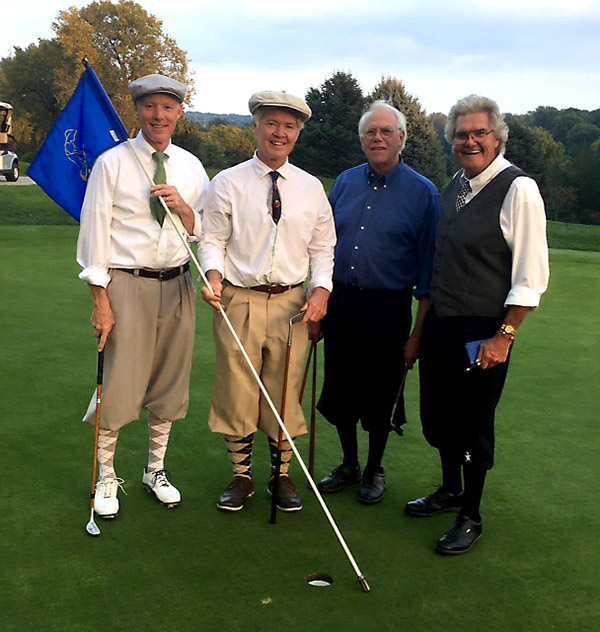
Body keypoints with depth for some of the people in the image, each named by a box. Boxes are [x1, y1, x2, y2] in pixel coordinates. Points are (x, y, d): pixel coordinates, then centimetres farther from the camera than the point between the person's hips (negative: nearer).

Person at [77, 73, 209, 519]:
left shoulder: (191, 166, 8)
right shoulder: (112, 163, -4)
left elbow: (201, 233, 11)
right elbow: (96, 231, -5)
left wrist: (183, 208, -11)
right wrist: (100, 299, -10)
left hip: (177, 285, 4)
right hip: (126, 284, -4)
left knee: (169, 382, 13)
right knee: (119, 384, -1)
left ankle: (156, 470, 31)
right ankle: (106, 477, 17)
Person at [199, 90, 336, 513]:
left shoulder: (311, 188, 8)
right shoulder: (228, 183, 2)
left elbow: (322, 248, 11)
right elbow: (212, 239, 1)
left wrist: (321, 290, -4)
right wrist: (213, 275, -18)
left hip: (292, 304, 2)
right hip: (239, 300, -1)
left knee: (285, 393, 8)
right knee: (236, 391, 4)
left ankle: (282, 475, 25)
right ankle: (242, 476, 22)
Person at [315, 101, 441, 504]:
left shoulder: (423, 193, -5)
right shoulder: (345, 183, 7)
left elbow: (427, 268, -5)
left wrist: (417, 334, -9)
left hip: (387, 310, -3)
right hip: (340, 303, 4)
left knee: (380, 396, 9)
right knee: (340, 391, 12)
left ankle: (375, 471, 31)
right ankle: (349, 465, 33)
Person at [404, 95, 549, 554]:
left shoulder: (518, 189, -14)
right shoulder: (455, 186, 10)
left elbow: (531, 276, -16)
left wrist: (504, 335, -17)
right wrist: (427, 318, 17)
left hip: (483, 332, -7)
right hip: (440, 323, 7)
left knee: (473, 425, 5)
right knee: (438, 413, 17)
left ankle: (471, 518, 25)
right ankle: (450, 491, 41)